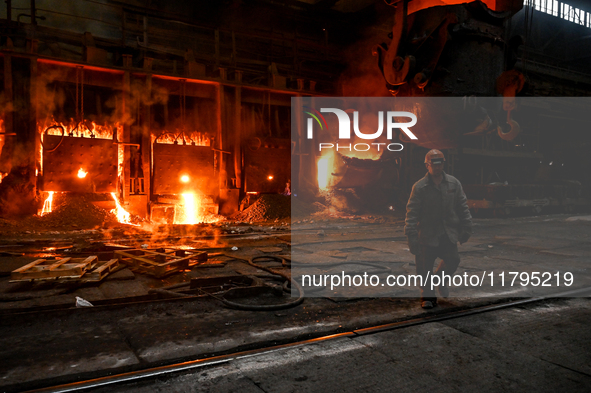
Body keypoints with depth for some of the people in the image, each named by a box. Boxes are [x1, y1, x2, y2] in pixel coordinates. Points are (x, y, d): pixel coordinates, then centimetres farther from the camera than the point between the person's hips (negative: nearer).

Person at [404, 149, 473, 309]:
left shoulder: (454, 183, 4)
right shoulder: (419, 187, -8)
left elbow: (462, 206, 10)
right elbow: (412, 212, -9)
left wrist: (466, 227, 7)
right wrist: (411, 235, -15)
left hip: (448, 234, 3)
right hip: (427, 234, -3)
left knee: (453, 259, -2)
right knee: (425, 265, 2)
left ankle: (442, 279, 32)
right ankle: (427, 296, 23)